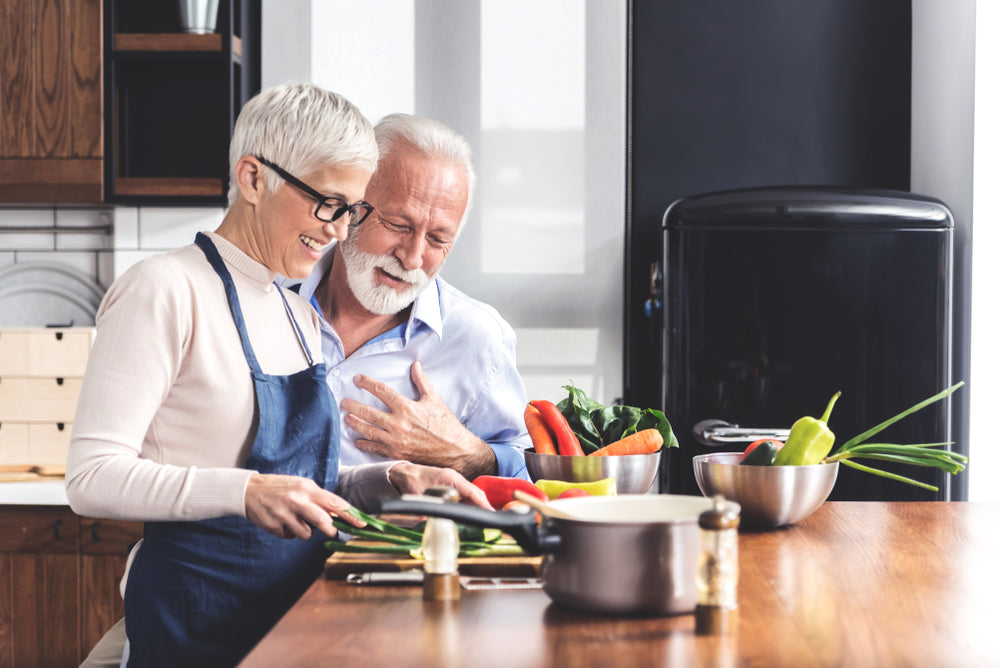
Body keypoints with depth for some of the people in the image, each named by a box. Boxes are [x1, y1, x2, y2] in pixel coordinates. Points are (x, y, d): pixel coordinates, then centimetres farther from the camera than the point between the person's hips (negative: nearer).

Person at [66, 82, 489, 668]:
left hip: (298, 606, 8)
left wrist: (390, 479, 2)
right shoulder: (165, 291, -10)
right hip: (197, 615, -7)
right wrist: (244, 490, -29)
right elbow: (94, 478, -18)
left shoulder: (299, 315, 15)